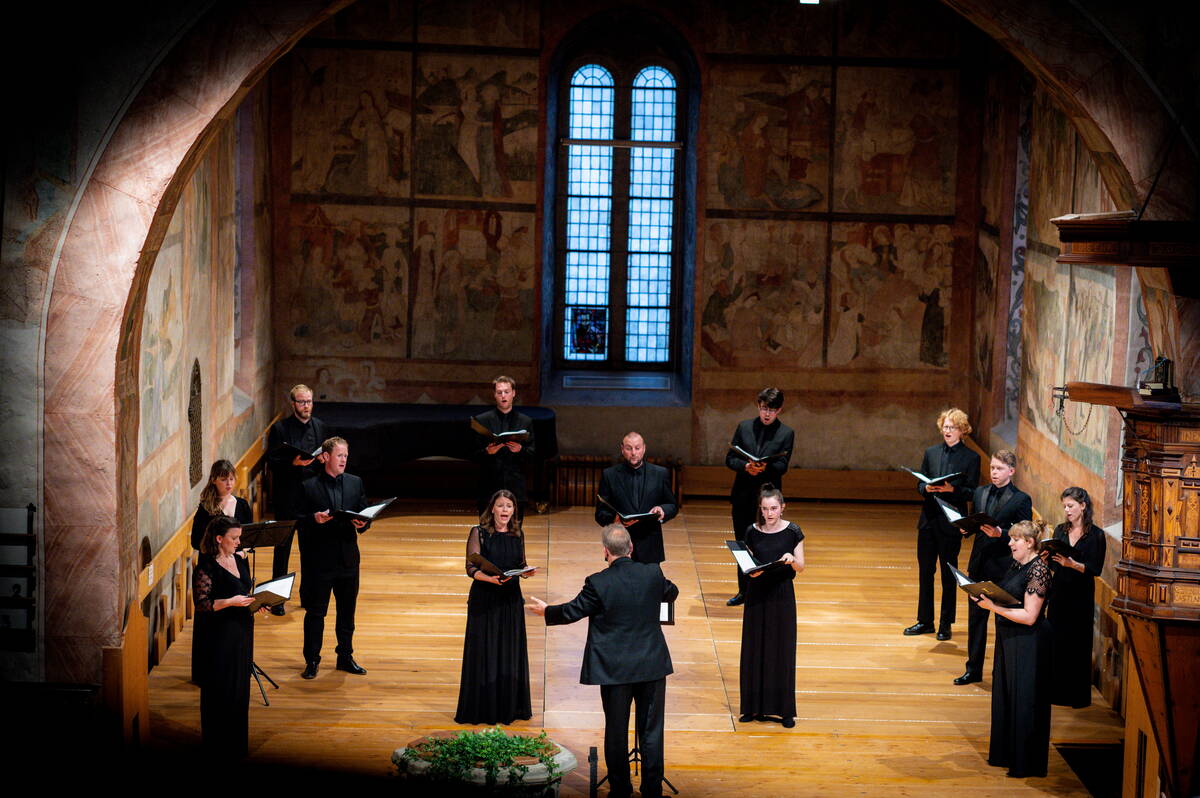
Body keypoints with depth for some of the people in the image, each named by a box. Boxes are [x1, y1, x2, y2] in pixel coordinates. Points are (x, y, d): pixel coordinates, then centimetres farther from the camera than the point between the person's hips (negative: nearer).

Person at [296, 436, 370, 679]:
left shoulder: (355, 483, 7)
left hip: (348, 559, 4)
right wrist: (314, 519, -25)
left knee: (347, 611, 13)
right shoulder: (308, 486, -5)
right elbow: (298, 522, -5)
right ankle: (312, 661, 14)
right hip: (318, 559, -4)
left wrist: (361, 524, -14)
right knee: (315, 612, 4)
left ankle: (345, 657, 26)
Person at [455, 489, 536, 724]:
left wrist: (526, 572, -8)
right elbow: (471, 568, -9)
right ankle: (483, 709, 8)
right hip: (485, 601, -4)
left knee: (510, 653, 8)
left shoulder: (518, 535, 8)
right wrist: (489, 578, -27)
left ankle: (509, 707, 18)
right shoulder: (479, 533, -5)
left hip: (511, 601, 4)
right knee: (484, 654, -1)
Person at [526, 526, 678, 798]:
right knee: (651, 729, 10)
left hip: (615, 670, -2)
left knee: (616, 730, 10)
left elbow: (572, 611, -6)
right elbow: (671, 592, 15)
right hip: (652, 665, 2)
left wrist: (546, 611, 13)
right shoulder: (653, 573, -5)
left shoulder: (598, 583, -15)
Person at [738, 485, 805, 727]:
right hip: (757, 594, 1)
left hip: (782, 595, -1)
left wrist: (792, 560, -22)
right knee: (755, 649, 5)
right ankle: (755, 706, 14)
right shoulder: (752, 532, -1)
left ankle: (785, 709, 9)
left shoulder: (792, 532, -5)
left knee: (782, 650, 2)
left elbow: (801, 567, -1)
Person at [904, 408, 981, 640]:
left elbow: (971, 493, -5)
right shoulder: (931, 453, 9)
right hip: (929, 519, 4)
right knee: (925, 571, 10)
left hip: (951, 523, -4)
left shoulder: (971, 458, -3)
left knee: (949, 574, 4)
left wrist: (952, 489, -23)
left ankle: (945, 625, 13)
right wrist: (927, 488, -12)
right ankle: (924, 621, 21)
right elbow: (919, 484, 11)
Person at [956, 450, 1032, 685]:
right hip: (979, 563, 5)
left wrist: (1000, 533, -25)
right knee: (976, 617, 10)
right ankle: (974, 669, 20)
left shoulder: (1021, 499, -7)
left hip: (1004, 566, -5)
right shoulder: (980, 493, 9)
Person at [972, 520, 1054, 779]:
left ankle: (1025, 763, 11)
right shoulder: (1016, 565, 8)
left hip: (1028, 644, -9)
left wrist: (993, 607, -24)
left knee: (1024, 701, 0)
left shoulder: (1038, 571, -19)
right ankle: (1006, 754, 30)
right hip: (1008, 640, 9)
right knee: (1005, 696, 17)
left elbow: (1029, 616, -22)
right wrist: (987, 595, 2)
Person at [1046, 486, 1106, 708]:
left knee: (1078, 646, 1)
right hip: (1059, 593, 4)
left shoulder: (1096, 535, -5)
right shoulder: (1060, 531, 9)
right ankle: (1056, 691, 14)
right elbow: (1053, 565, 9)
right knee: (1055, 642, 4)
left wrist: (1072, 564, -26)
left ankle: (1079, 695, 10)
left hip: (1081, 597, -4)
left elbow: (1096, 569, -12)